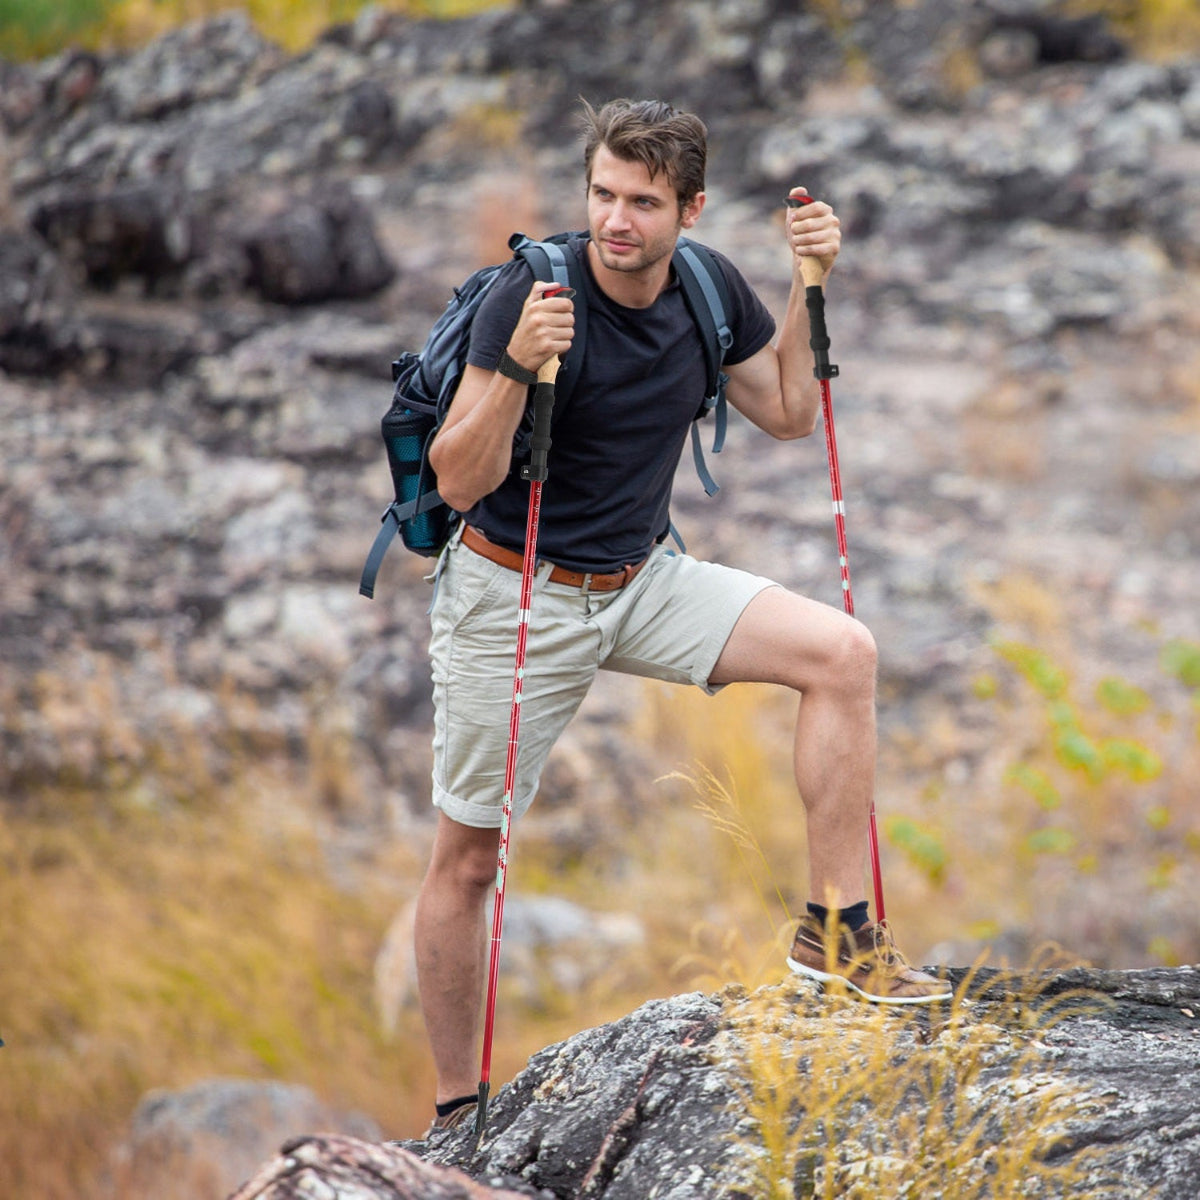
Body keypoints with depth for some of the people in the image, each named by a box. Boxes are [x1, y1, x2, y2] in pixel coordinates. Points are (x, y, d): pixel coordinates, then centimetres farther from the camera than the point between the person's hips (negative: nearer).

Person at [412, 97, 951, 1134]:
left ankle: (838, 927, -7)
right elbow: (457, 482, -22)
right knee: (467, 858, 2)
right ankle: (456, 1110, 17)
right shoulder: (535, 293, -21)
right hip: (514, 593, -4)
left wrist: (810, 285, -3)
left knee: (841, 651, -14)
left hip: (642, 580, 5)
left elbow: (788, 414, 11)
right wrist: (519, 368, -38)